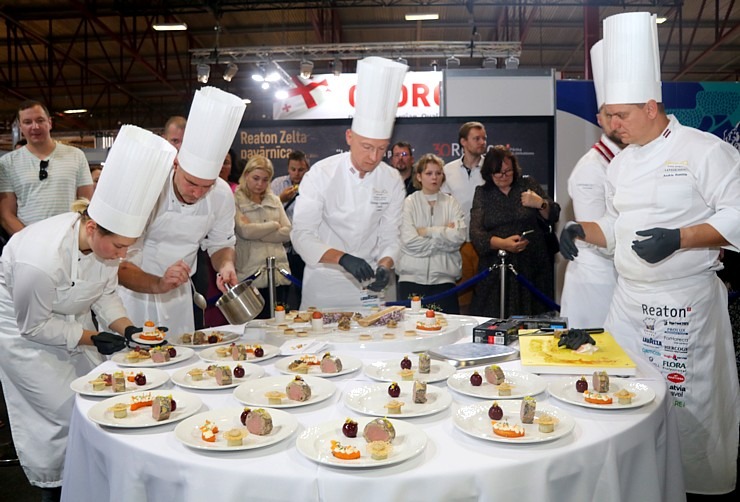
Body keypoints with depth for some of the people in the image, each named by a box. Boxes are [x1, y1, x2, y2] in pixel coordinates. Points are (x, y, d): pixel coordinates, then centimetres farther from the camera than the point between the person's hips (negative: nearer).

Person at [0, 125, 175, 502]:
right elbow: (33, 325, -22)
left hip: (69, 320, 7)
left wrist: (126, 328, -17)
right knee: (63, 414, -7)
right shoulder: (39, 259, -38)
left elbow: (105, 292, -2)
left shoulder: (106, 239, -18)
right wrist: (92, 338, -22)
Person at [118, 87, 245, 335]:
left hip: (178, 296, 4)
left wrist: (225, 265, -18)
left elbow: (221, 244, 4)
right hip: (133, 293, -4)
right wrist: (157, 284, -46)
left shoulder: (222, 195, -12)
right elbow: (120, 264, -27)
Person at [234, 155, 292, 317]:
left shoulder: (274, 200, 17)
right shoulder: (235, 201, 2)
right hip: (251, 277, -5)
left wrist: (257, 233, -6)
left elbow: (287, 233, 6)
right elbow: (244, 231, -14)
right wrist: (274, 225, 1)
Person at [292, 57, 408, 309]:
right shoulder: (321, 174, -14)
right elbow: (302, 234, -19)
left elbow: (390, 236, -2)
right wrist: (342, 258, -34)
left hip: (366, 286, 3)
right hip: (322, 284, -2)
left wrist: (384, 266, -23)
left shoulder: (392, 181, -5)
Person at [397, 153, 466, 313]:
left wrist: (426, 231, -7)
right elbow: (409, 240, -10)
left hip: (443, 278, 2)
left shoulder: (451, 203, 9)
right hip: (412, 278, -1)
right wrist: (444, 234, -4)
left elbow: (460, 235, -6)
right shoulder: (409, 203, 2)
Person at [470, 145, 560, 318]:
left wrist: (541, 204, -13)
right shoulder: (482, 193, 9)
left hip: (532, 268, 0)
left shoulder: (528, 185, 10)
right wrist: (503, 243, -19)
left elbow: (554, 216, 8)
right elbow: (475, 233, -2)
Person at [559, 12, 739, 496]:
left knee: (689, 406, 0)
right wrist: (581, 230, 2)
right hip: (629, 299, 7)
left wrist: (677, 239, -24)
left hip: (686, 302, -7)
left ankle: (698, 484, 22)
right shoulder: (622, 163, 12)